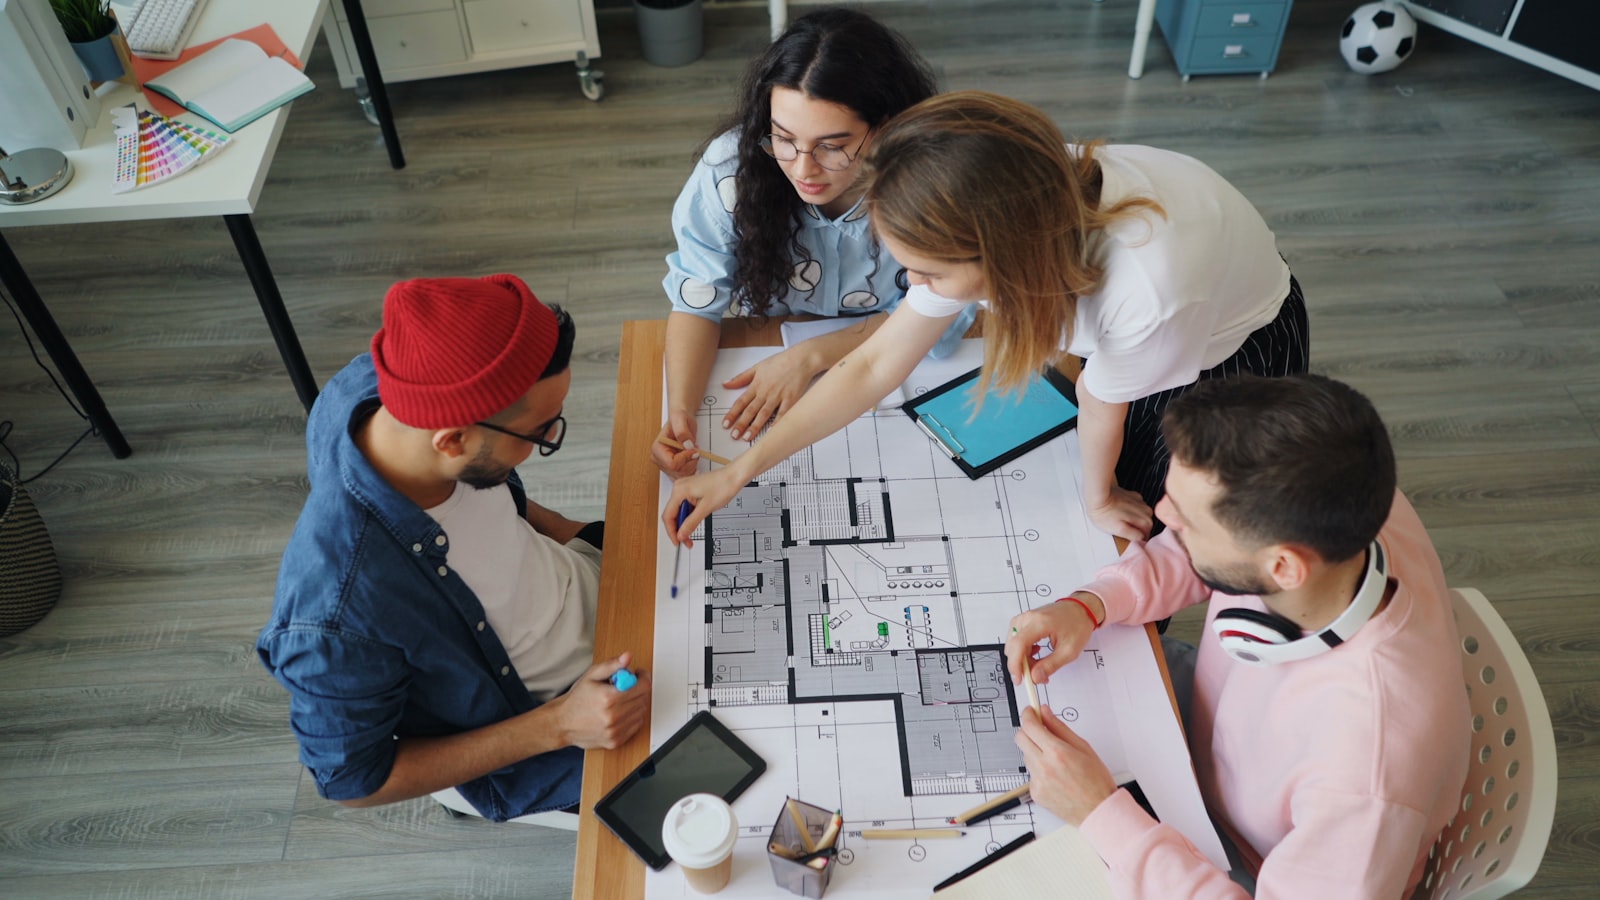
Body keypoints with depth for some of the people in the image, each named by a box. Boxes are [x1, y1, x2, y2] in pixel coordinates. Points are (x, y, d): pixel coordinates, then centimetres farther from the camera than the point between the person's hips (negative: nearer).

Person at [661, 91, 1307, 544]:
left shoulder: (1147, 290, -48)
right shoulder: (981, 230, -30)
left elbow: (1101, 403, -26)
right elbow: (875, 366, -21)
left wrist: (1099, 498, -4)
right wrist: (740, 472, -18)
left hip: (1236, 347, -4)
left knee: (1141, 525, 8)